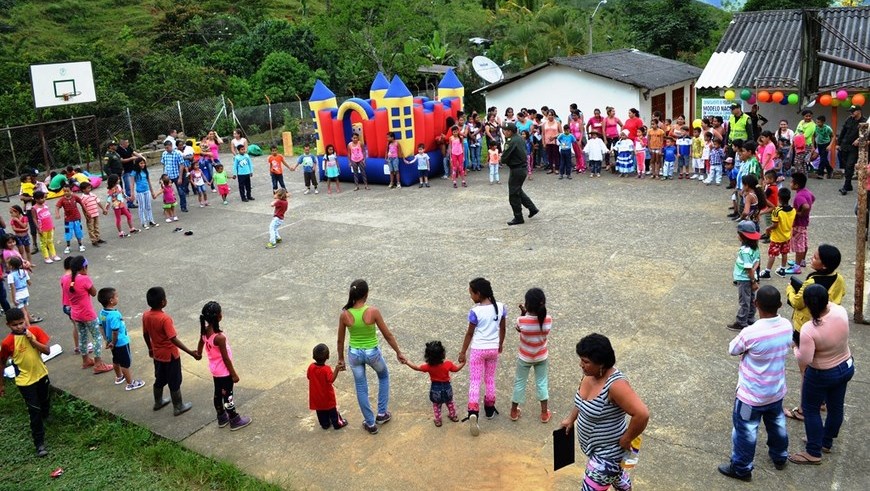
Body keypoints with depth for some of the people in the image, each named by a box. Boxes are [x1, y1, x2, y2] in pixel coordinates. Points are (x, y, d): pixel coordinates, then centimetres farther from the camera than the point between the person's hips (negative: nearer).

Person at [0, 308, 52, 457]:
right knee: (35, 412, -3)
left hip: (41, 375, 4)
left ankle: (44, 418, 57)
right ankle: (39, 444, 6)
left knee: (45, 403, 25)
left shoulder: (35, 331, -12)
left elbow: (47, 350, -12)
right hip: (25, 381, -4)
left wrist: (32, 340, -25)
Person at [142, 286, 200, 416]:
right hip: (170, 355, -7)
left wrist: (150, 349, 23)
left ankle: (158, 402, 44)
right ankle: (178, 407, 25)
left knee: (159, 379, 26)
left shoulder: (146, 315, -8)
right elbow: (174, 339, -31)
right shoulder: (165, 319, -30)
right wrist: (191, 352, -30)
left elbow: (145, 335, 6)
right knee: (174, 382, 10)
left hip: (157, 354, 7)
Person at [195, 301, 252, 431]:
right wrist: (234, 374, -12)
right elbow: (226, 358, -25)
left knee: (218, 393, 22)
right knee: (228, 396, 9)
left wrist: (199, 354, 37)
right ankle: (234, 421, 26)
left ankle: (222, 418, 40)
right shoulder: (219, 337, -34)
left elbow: (201, 344, 14)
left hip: (215, 370, 8)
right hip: (224, 371, -8)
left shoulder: (204, 331, -9)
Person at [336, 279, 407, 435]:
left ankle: (370, 423, 30)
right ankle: (382, 413, 34)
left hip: (354, 353, 2)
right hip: (372, 353, -1)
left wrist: (341, 359, 13)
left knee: (361, 388, 19)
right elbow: (387, 335, -14)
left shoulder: (344, 314, -15)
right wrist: (399, 353, 0)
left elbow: (340, 340, -3)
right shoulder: (373, 311, -23)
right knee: (384, 377, 29)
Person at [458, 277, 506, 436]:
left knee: (474, 382, 0)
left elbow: (469, 334, -10)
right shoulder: (500, 307, -5)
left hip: (478, 350, -4)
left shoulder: (476, 311, -18)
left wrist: (462, 353, 2)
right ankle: (490, 410, 33)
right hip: (493, 349, 4)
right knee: (490, 380, 20)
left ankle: (473, 413, -15)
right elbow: (502, 329, 7)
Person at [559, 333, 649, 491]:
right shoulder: (590, 374, -8)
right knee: (615, 473, 31)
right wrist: (571, 418, 10)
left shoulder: (615, 384, -33)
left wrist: (626, 439, -25)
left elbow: (642, 414, -38)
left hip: (608, 450, -8)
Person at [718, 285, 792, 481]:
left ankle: (741, 469, 30)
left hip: (752, 395, -6)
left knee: (745, 431, 13)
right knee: (776, 423, 29)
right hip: (776, 391, 6)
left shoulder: (750, 333, -33)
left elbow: (732, 350, -13)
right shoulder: (787, 326, -14)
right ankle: (779, 457, 52)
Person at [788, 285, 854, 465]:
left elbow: (804, 360, -30)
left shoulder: (809, 329, -34)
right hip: (847, 367, 7)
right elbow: (832, 305, 9)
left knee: (810, 409, 12)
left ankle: (814, 453, 21)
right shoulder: (841, 312, -17)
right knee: (836, 406, 22)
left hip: (822, 375, -7)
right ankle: (827, 442, 43)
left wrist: (796, 347, -13)